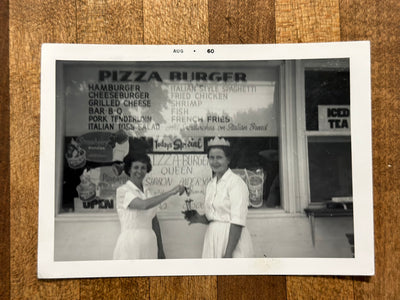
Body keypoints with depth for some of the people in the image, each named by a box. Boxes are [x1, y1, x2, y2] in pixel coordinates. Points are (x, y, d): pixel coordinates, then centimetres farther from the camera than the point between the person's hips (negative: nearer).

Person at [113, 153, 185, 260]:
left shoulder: (147, 192, 12)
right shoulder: (123, 191, -6)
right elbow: (144, 205, -23)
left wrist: (161, 249, 15)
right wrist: (171, 192, -21)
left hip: (149, 244, 5)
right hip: (131, 242, -5)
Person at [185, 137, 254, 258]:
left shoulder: (236, 182, -11)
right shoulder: (210, 184, 11)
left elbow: (238, 222, -17)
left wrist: (228, 254, -21)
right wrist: (199, 218, -3)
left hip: (233, 240, -6)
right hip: (212, 239, 7)